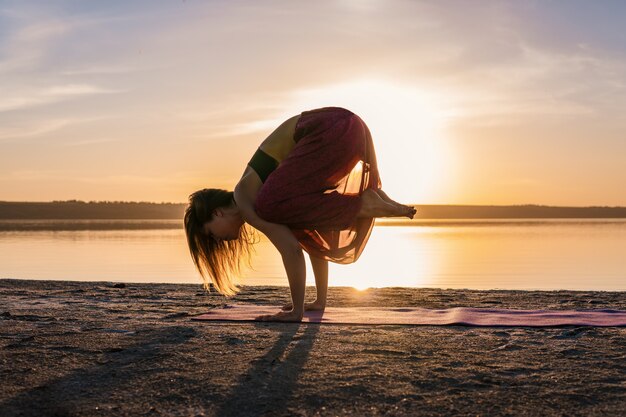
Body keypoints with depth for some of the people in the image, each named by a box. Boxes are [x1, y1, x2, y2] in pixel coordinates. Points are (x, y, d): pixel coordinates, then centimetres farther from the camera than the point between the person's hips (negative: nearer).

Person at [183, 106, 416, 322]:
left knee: (274, 208, -14)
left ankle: (362, 205, -10)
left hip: (334, 131, -9)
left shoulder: (245, 202, -3)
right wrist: (320, 301, 29)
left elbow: (291, 249, -11)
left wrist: (297, 311, -5)